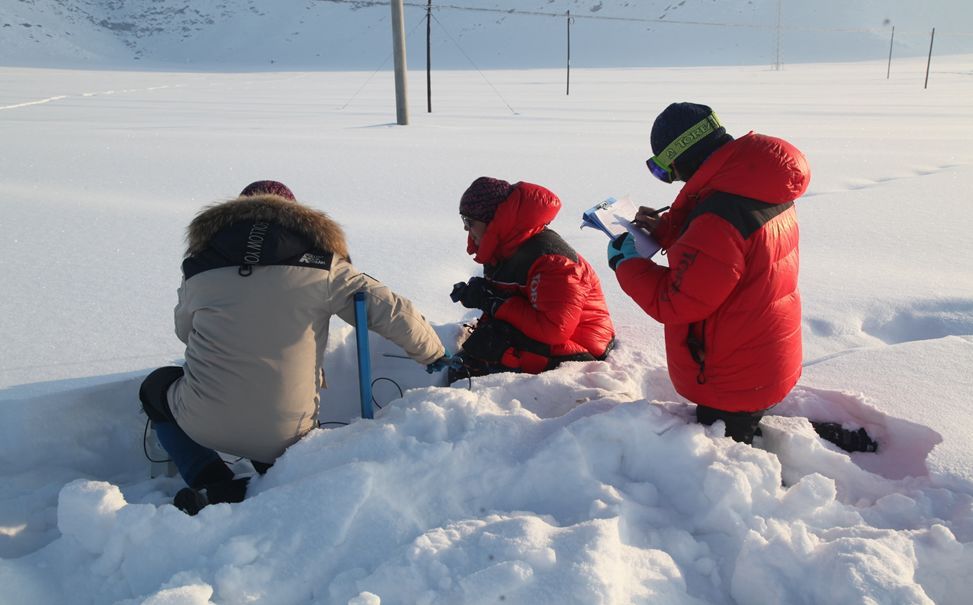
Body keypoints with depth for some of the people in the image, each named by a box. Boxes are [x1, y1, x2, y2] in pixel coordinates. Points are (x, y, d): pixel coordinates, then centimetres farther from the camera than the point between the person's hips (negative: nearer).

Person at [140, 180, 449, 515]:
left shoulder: (201, 264, 4)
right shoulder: (321, 265, -2)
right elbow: (393, 312, -3)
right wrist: (434, 353, 15)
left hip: (203, 423, -2)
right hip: (285, 434, 2)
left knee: (156, 386, 30)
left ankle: (213, 485, 8)